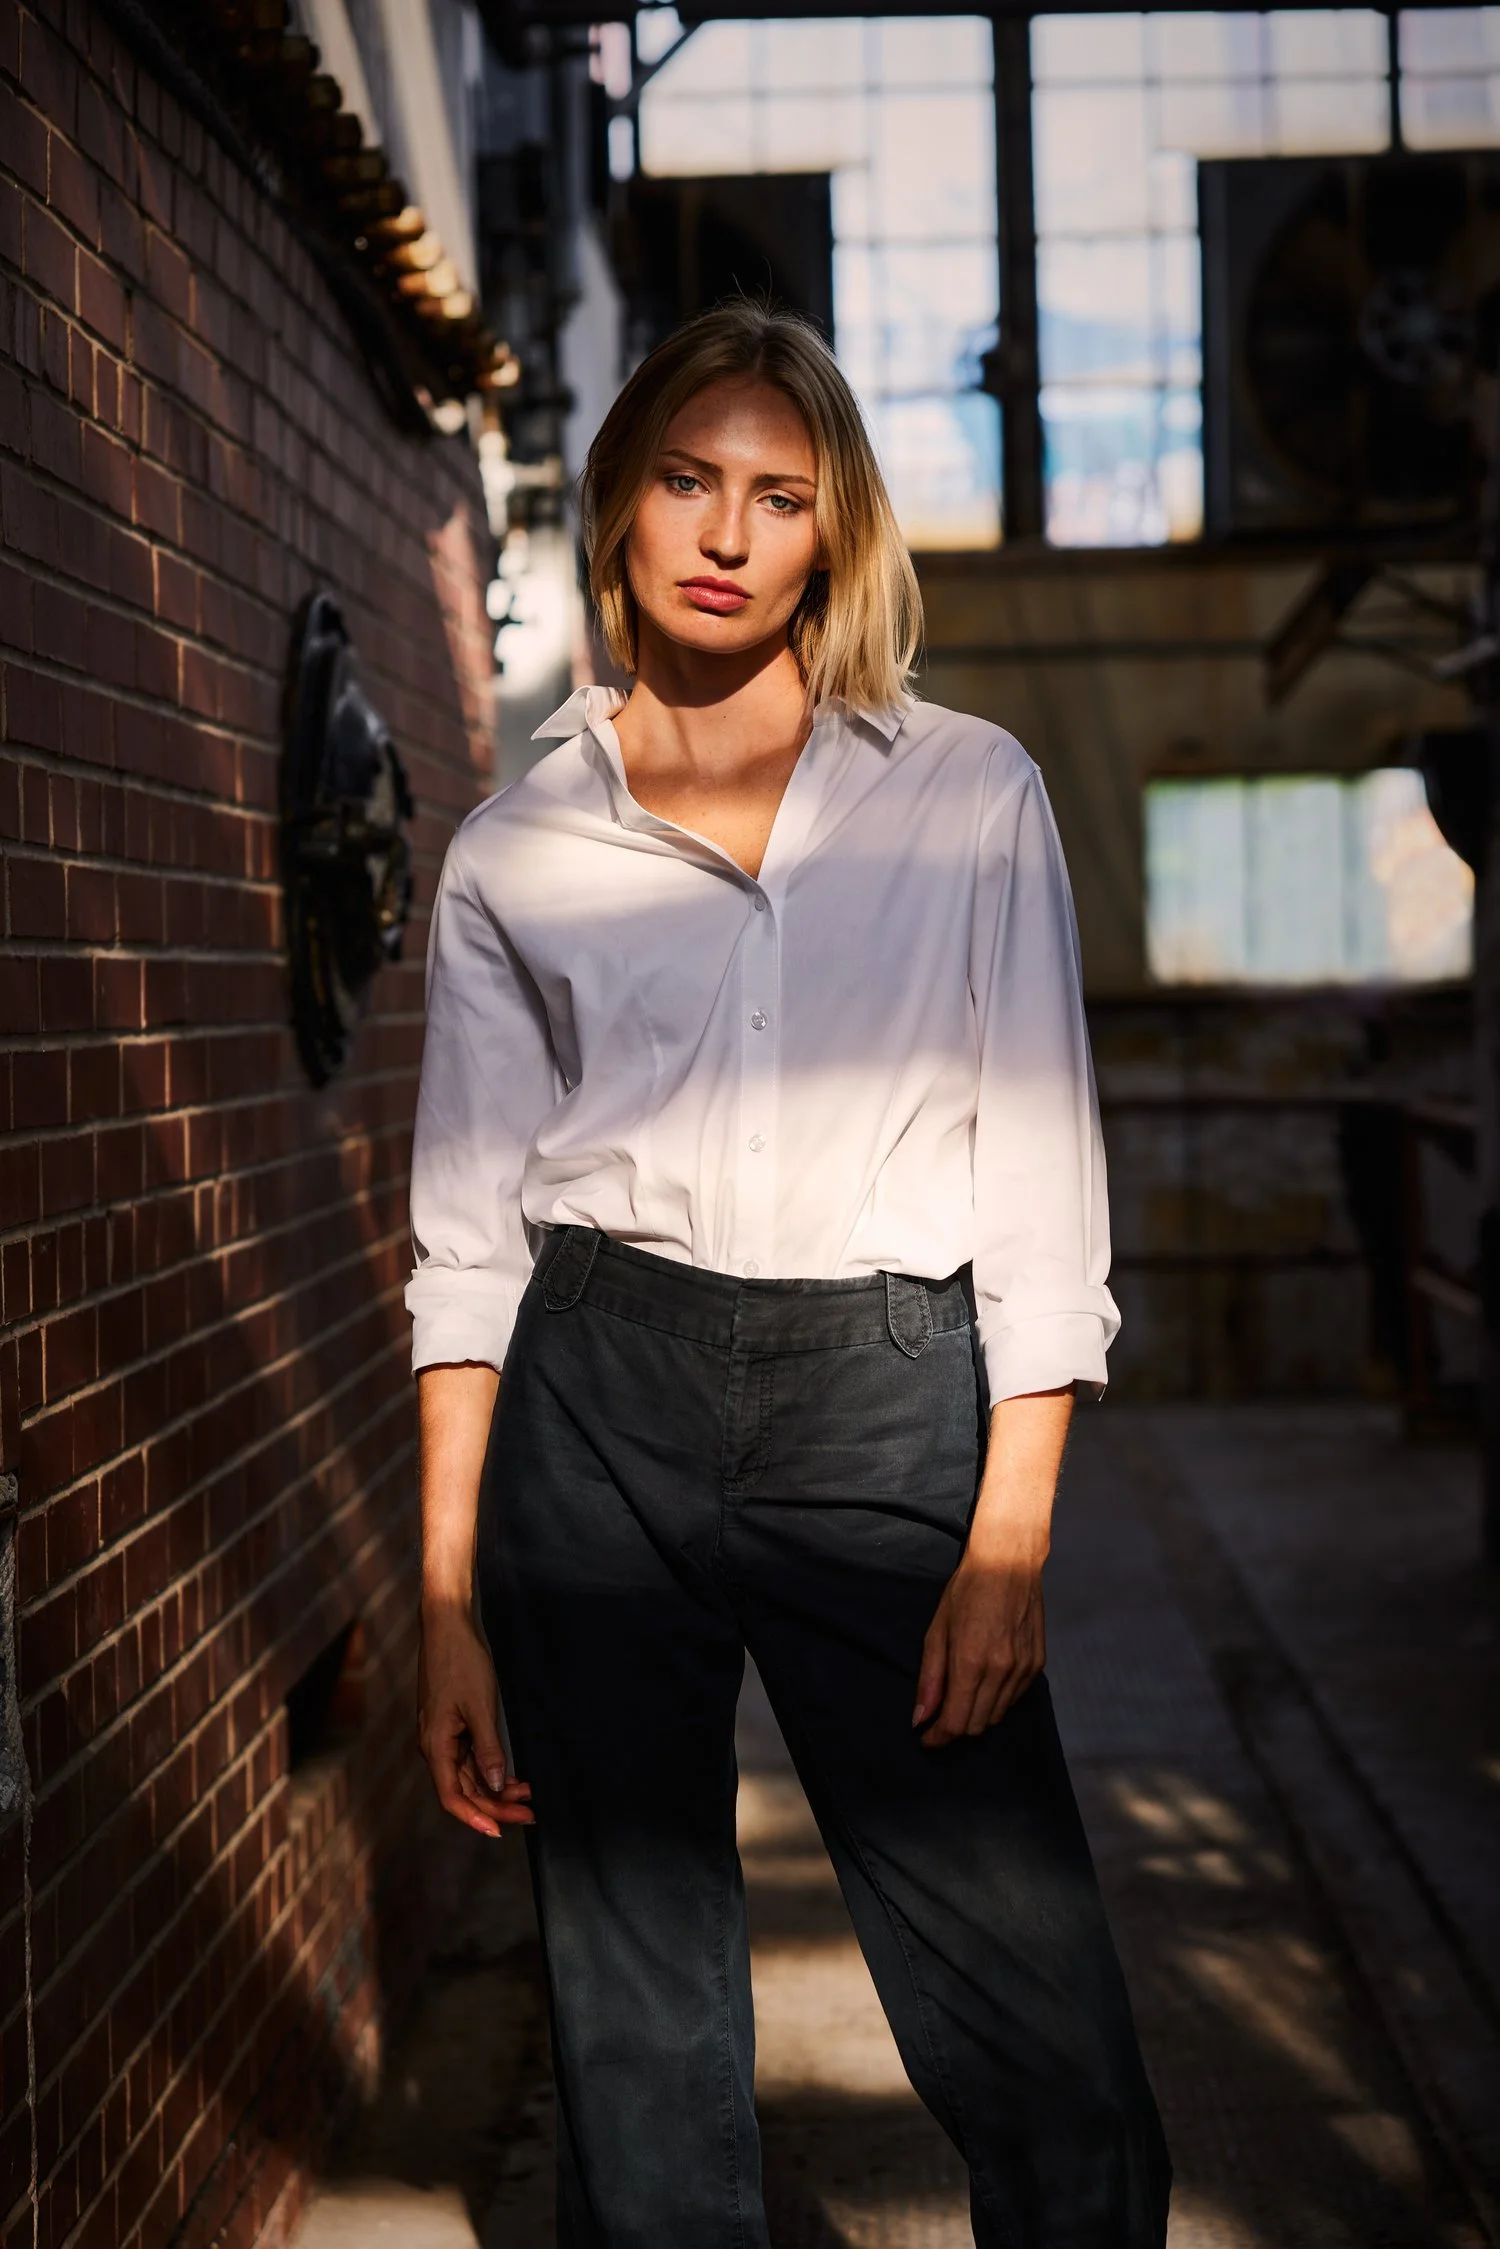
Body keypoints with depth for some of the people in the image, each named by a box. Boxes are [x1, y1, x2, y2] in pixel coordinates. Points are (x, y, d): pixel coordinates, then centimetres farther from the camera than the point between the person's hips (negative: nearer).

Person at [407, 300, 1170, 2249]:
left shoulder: (970, 795, 6)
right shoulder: (513, 856, 7)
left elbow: (1042, 1174, 3)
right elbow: (469, 1234, 7)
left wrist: (1012, 1537, -5)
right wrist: (449, 1605, 2)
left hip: (886, 1404, -1)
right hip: (597, 1416, 1)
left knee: (1048, 2055, -2)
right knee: (635, 2017, 6)